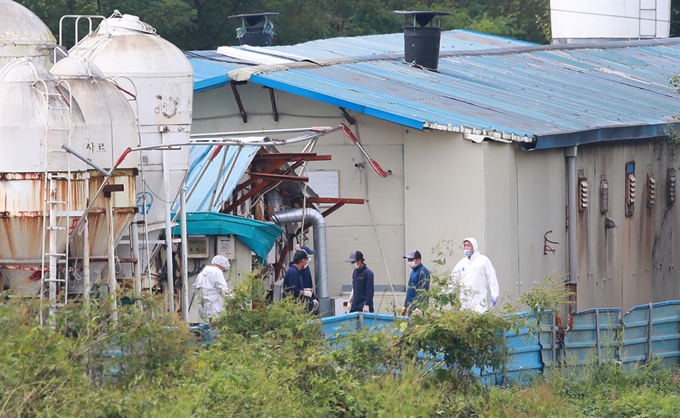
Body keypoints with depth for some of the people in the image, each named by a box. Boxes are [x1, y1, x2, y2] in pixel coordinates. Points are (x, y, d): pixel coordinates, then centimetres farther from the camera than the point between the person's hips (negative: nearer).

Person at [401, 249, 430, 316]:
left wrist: (418, 307, -24)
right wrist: (405, 306, 24)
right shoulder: (413, 271, 18)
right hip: (410, 307, 10)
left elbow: (423, 292, -19)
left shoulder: (423, 272, -12)